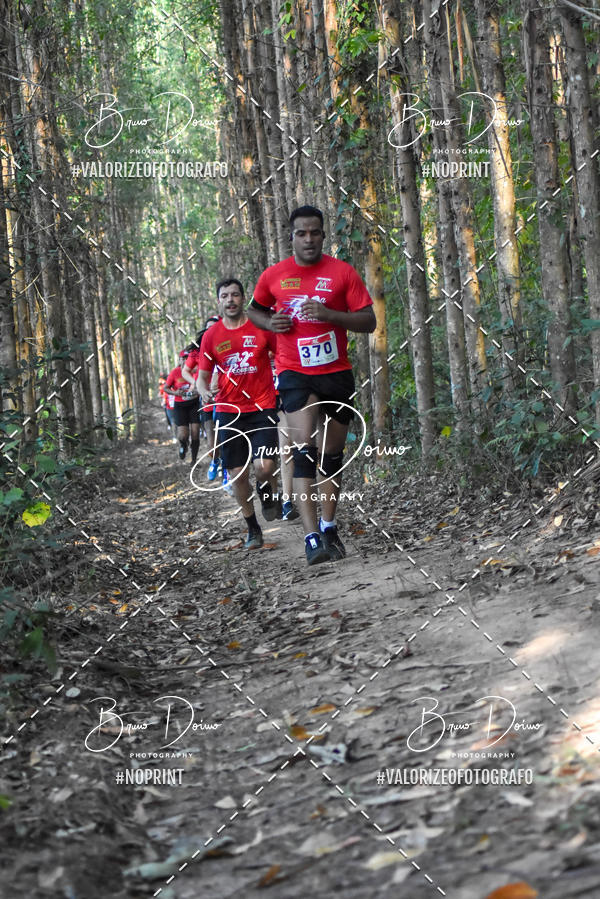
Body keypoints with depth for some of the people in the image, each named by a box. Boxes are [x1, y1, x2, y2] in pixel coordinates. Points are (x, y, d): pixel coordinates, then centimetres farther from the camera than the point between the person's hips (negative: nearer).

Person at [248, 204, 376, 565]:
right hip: (295, 373, -1)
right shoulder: (273, 276, 2)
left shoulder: (343, 272, -3)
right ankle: (312, 537, -23)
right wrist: (270, 322, -4)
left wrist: (329, 313, -20)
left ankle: (328, 527, 29)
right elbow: (255, 309, 19)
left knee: (332, 452, 10)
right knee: (304, 444, -19)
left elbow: (369, 321, -5)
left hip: (337, 372, 1)